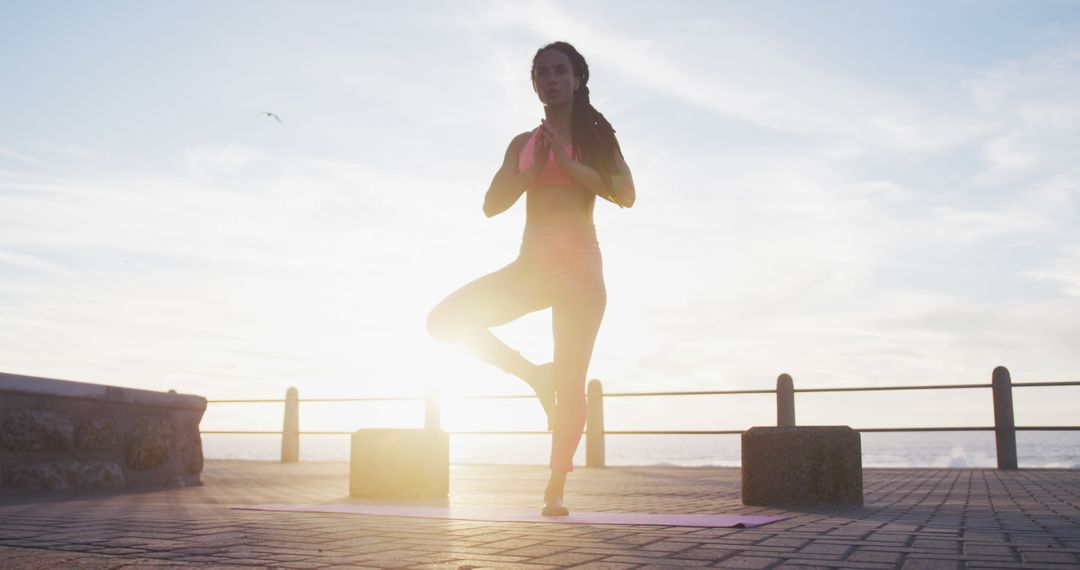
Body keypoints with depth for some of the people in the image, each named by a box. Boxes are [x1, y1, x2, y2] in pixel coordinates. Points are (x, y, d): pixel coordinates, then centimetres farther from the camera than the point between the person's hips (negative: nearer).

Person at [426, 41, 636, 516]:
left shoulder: (596, 136, 8)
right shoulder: (523, 144, 16)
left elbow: (625, 195, -8)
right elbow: (491, 204, 6)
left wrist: (568, 163, -12)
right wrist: (534, 169, -6)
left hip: (579, 266, -4)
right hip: (531, 264, 4)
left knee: (571, 383, -7)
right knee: (446, 319, -12)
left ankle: (556, 489, 2)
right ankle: (535, 375, 1)